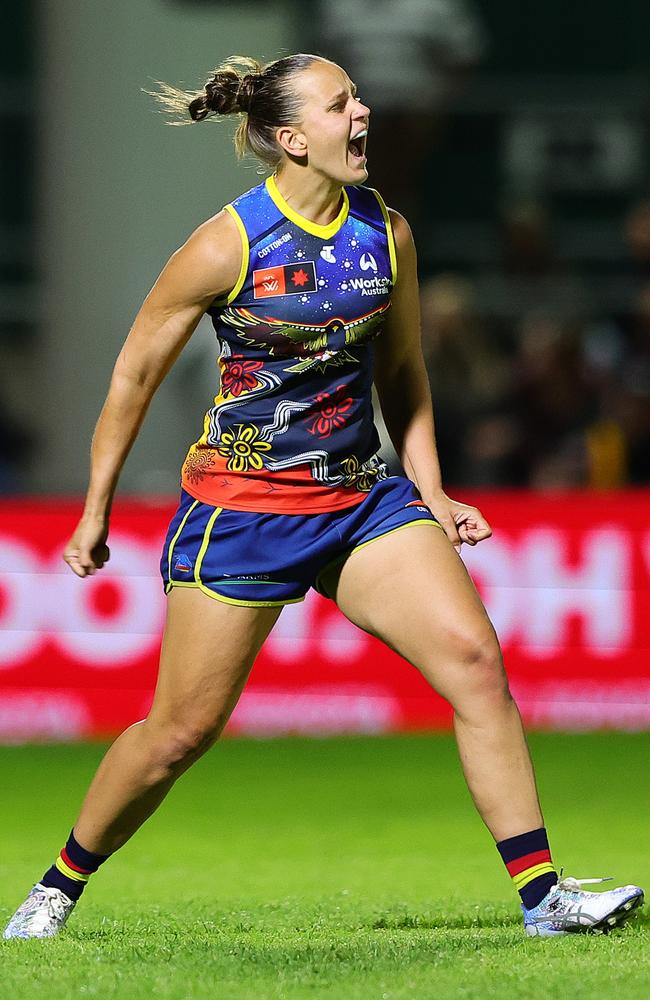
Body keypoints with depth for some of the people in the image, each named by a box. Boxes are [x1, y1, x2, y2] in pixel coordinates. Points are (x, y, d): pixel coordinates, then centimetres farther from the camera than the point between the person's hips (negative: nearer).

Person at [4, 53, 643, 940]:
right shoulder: (227, 246, -13)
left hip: (361, 496, 4)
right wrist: (95, 513, 2)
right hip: (239, 505, -4)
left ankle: (542, 895, -10)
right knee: (181, 731, 0)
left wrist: (430, 492, 8)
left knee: (475, 658, -13)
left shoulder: (386, 233, 2)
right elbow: (134, 375, -2)